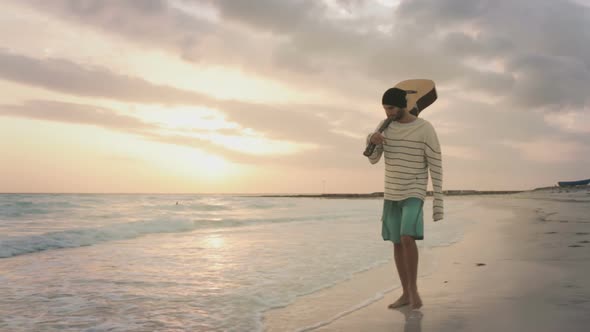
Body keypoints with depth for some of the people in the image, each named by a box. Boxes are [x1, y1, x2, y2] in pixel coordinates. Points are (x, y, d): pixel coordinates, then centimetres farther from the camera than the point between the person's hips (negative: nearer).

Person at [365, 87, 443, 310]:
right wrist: (371, 140, -22)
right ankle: (406, 293, 14)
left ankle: (413, 288, -4)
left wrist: (438, 202, -13)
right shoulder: (385, 126, 3)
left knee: (407, 238, -22)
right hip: (391, 194, 5)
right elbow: (373, 159, 1)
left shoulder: (426, 129, -12)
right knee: (397, 243, 4)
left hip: (414, 194, -5)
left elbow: (436, 166, -11)